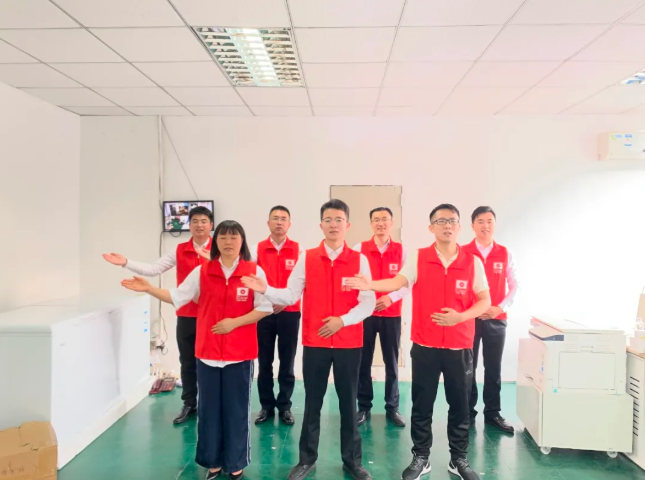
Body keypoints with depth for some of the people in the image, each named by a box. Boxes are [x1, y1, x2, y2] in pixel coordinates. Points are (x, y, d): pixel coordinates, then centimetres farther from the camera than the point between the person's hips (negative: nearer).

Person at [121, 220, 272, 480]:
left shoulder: (254, 271, -5)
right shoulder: (202, 271, 2)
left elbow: (265, 307, -5)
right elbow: (177, 296, 3)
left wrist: (235, 322, -14)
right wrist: (148, 289, -8)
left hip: (240, 353, -2)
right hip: (207, 352, 2)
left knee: (237, 409, 9)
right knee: (209, 409, 12)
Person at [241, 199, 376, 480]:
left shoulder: (359, 260, -2)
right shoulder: (306, 258, 0)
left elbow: (368, 302, -5)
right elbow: (290, 296, -3)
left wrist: (343, 320, -17)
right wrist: (265, 290, -20)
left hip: (349, 343, 0)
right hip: (315, 342, 1)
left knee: (349, 402, 11)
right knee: (312, 403, 12)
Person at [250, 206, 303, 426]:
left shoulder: (298, 250, 1)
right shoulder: (257, 249, 3)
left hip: (289, 313, 0)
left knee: (287, 362, 7)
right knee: (264, 361, 8)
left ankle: (285, 406, 21)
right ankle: (266, 406, 22)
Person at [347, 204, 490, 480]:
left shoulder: (472, 262, -1)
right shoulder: (418, 258, -3)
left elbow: (485, 300, 1)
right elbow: (398, 282, -16)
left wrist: (460, 316, -15)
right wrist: (370, 285, -34)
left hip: (460, 346, 1)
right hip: (425, 345, -1)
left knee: (460, 404, 12)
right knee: (422, 404, 10)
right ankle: (421, 457, 27)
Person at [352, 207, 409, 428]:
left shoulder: (401, 251, 1)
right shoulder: (359, 249, 0)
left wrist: (390, 297, -16)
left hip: (392, 315, 1)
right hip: (365, 313, 0)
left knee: (391, 362, 9)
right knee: (363, 362, 5)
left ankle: (392, 407, 23)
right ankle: (364, 407, 20)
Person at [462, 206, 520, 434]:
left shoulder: (505, 254, 3)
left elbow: (514, 286, 5)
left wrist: (501, 307, -8)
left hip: (496, 319, 2)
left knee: (493, 368, 10)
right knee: (468, 367, 6)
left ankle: (493, 413, 23)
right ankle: (467, 412, 20)